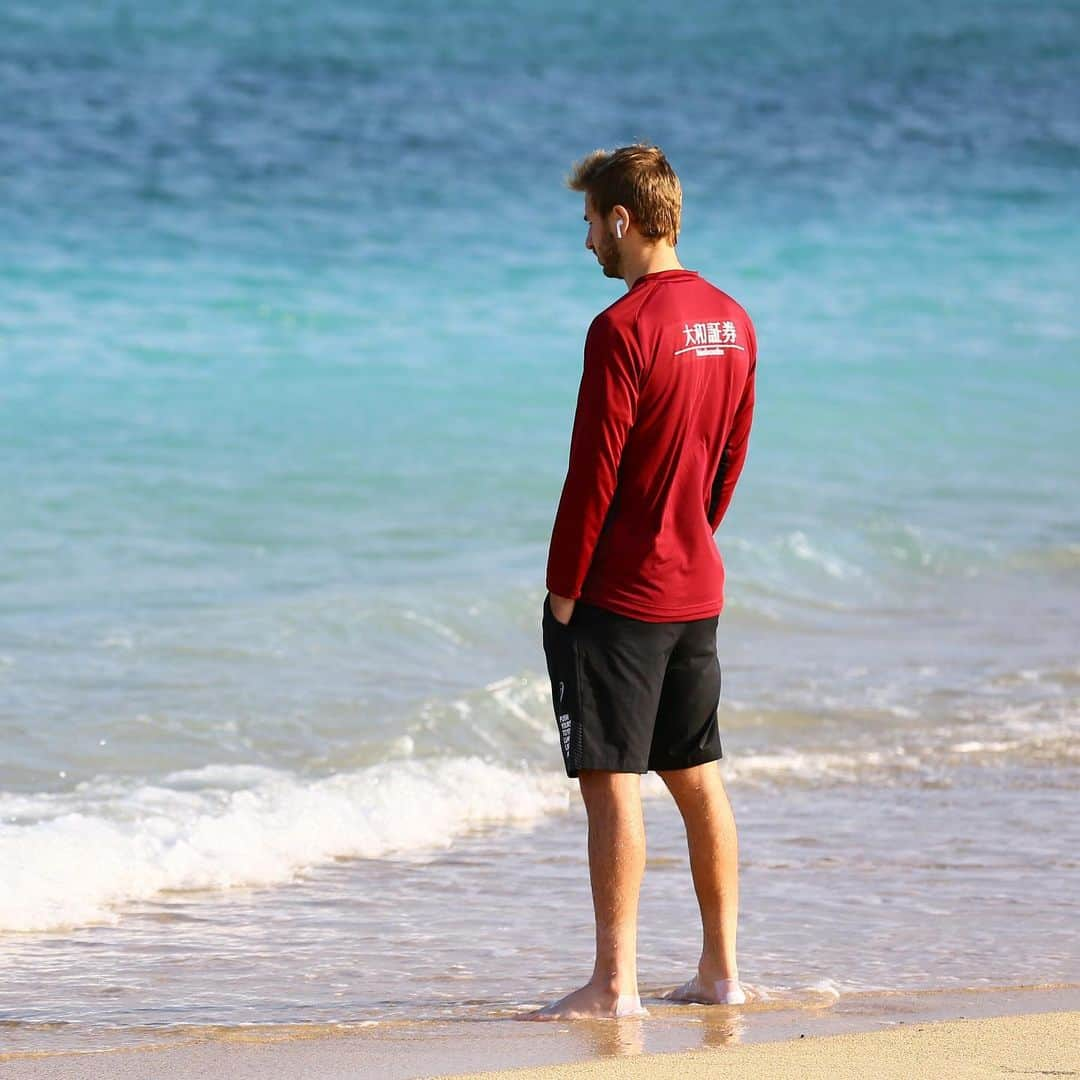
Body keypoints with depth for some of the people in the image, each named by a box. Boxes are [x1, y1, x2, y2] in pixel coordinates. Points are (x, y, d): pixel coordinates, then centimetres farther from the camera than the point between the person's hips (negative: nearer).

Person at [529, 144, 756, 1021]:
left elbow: (594, 473, -17)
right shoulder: (731, 322, 7)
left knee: (610, 782, -6)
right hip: (697, 587, 8)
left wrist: (563, 587, -10)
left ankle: (615, 983, -7)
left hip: (616, 590, -8)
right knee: (697, 777, 14)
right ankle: (721, 971, 18)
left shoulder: (623, 329, -17)